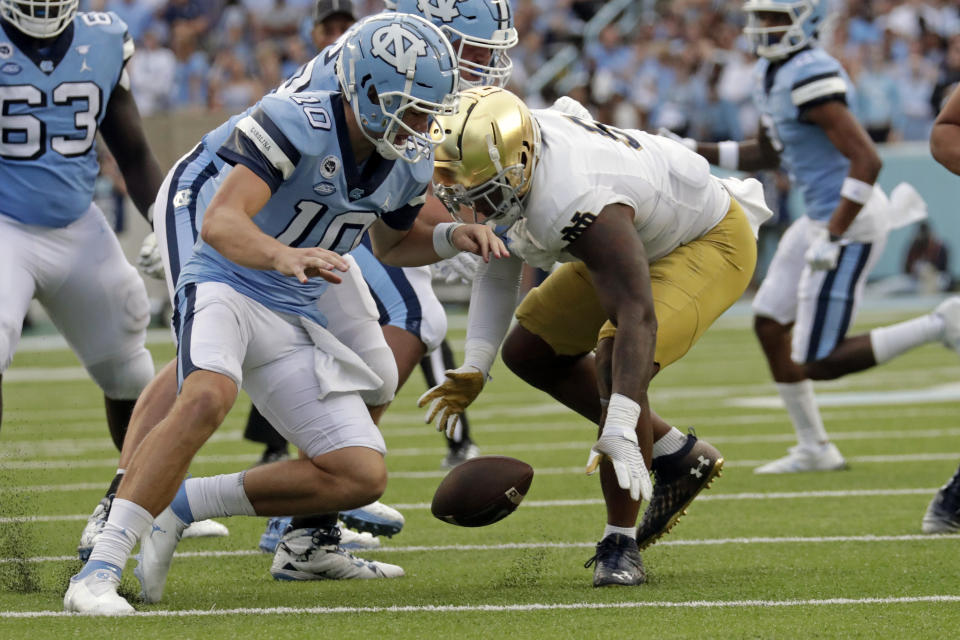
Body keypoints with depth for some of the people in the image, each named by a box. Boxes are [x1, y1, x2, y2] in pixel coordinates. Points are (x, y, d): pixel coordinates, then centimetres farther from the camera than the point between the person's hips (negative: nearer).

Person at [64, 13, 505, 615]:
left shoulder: (410, 160, 1)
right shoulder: (297, 123, -22)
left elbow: (392, 242, 23)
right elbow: (221, 225, -32)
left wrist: (452, 238, 2)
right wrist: (283, 256, -53)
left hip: (294, 318, 7)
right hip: (227, 287, -7)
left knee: (362, 476, -2)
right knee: (209, 396, -38)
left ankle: (180, 505, 7)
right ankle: (98, 573, -36)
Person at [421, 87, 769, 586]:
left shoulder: (579, 206, -42)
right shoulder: (504, 157, -16)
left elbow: (636, 317, -48)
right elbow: (498, 270, -1)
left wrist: (619, 431, -55)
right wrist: (474, 368, -9)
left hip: (709, 242, -10)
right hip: (644, 239, 10)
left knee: (617, 366, -29)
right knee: (530, 352, 10)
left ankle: (620, 546, -17)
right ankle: (677, 456, 17)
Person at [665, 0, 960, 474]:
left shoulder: (811, 79, -23)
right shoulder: (770, 74, 8)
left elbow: (867, 159, -27)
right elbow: (769, 154, 24)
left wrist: (833, 236, -26)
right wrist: (695, 151, 15)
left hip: (849, 223, -10)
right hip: (820, 217, 10)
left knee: (818, 363, -6)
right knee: (769, 323, 15)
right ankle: (814, 450, 24)